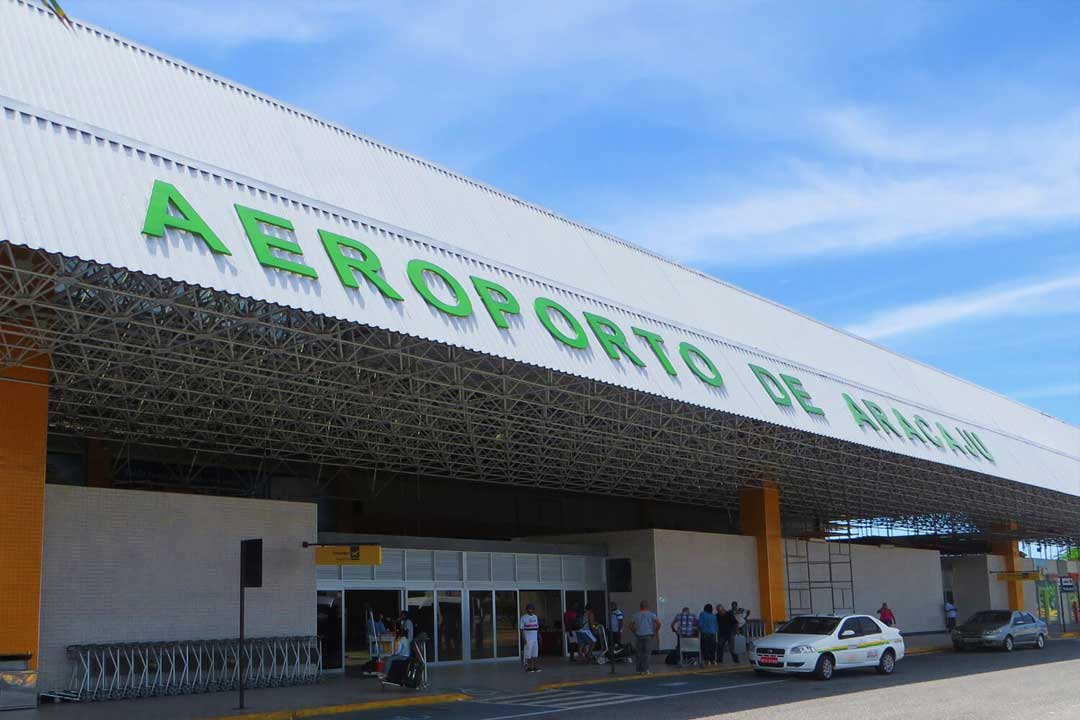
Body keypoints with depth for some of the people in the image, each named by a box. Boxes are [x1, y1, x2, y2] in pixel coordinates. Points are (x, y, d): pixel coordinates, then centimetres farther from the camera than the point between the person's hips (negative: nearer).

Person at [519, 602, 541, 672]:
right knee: (528, 653, -4)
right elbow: (521, 629, -9)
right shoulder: (523, 618, -6)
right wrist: (523, 638, -15)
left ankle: (534, 667, 11)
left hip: (535, 638, 6)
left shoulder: (535, 617, 14)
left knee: (535, 653, 6)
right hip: (528, 639, -6)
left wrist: (538, 636, 14)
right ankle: (528, 667, 3)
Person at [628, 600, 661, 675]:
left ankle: (639, 670, 11)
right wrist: (656, 631, 1)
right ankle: (645, 670, -4)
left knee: (638, 653, 9)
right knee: (646, 653, -1)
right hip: (648, 635, -3)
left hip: (638, 636, 3)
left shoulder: (636, 615, 10)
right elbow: (658, 623, -10)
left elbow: (631, 626, 8)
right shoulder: (651, 614, 1)